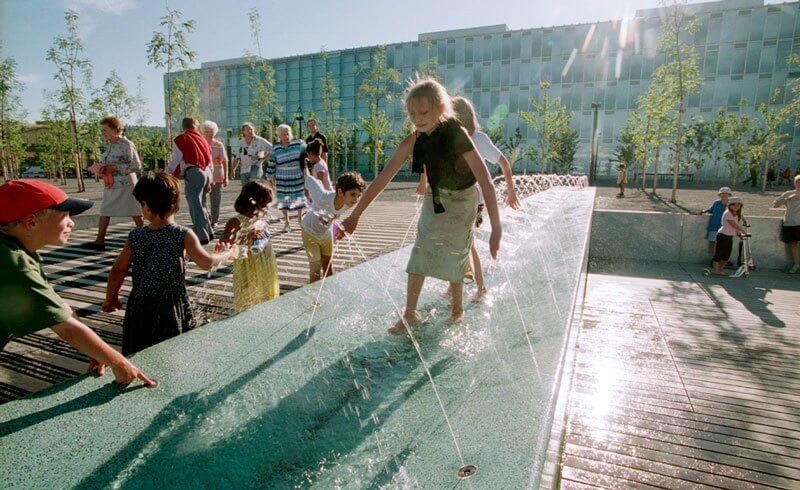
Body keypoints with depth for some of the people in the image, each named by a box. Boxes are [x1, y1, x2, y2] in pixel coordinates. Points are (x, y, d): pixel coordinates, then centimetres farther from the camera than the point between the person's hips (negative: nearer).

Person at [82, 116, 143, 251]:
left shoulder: (127, 145, -12)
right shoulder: (109, 145, 12)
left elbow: (137, 166, -17)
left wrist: (115, 168, -19)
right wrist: (104, 168, 3)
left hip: (125, 185, -9)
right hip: (110, 185, 9)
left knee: (135, 214, -1)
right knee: (104, 211, 10)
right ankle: (99, 241, 17)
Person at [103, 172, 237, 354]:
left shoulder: (136, 236, -5)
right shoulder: (184, 236, -15)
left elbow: (118, 271, 0)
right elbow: (207, 262, -21)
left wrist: (110, 299, 15)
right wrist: (227, 253, -2)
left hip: (140, 307, 3)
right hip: (171, 307, -3)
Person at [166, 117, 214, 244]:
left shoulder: (180, 139, 1)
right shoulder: (202, 138, 18)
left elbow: (174, 160, -3)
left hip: (193, 173, -6)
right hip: (207, 172, 6)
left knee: (195, 205, -3)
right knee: (202, 203, 19)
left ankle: (202, 236, -6)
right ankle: (209, 232, 22)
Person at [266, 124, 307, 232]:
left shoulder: (299, 144, -5)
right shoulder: (276, 150, -1)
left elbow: (307, 156, 5)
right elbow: (271, 164, 6)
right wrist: (271, 178, 7)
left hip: (298, 177, 0)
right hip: (282, 179, 0)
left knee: (299, 199, 9)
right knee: (284, 200, 4)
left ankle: (300, 218, 32)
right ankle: (287, 222, 19)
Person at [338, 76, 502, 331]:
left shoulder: (457, 135, -31)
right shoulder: (414, 141, -18)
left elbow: (486, 182, -37)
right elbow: (383, 178, -18)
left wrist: (496, 228, -44)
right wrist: (354, 215, -21)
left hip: (461, 201, -4)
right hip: (434, 198, 4)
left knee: (454, 256, 5)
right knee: (420, 254, 0)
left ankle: (457, 308, 30)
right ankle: (409, 314, 11)